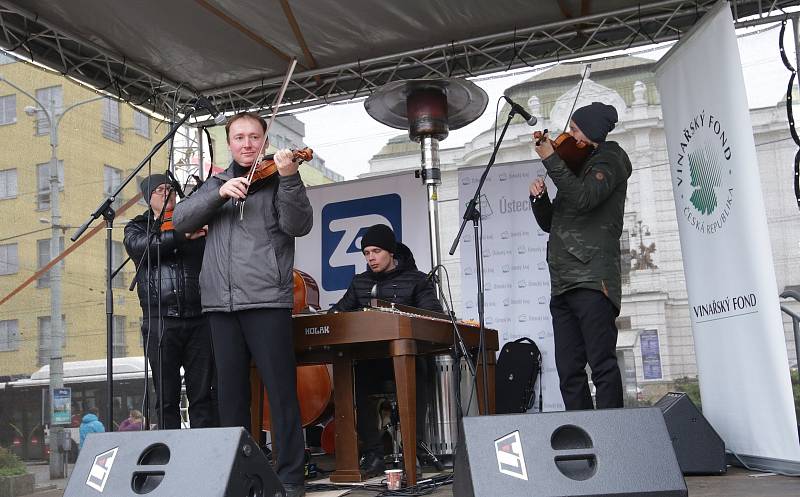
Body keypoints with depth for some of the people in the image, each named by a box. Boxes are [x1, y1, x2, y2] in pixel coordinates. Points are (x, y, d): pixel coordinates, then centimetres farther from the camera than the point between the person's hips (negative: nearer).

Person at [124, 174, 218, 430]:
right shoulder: (137, 228, 14)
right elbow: (142, 246, -9)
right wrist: (181, 236, -20)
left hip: (199, 320, 1)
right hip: (160, 321, -1)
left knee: (202, 395, 1)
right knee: (167, 398, 4)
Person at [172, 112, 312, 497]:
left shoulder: (277, 178, 7)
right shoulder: (216, 183, 19)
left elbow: (298, 225, -9)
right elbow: (181, 220, 5)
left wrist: (289, 178, -25)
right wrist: (220, 192, -10)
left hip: (266, 299, -4)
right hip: (221, 302, 4)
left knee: (281, 390, -4)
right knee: (231, 392, 9)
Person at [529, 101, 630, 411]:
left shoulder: (609, 160, 5)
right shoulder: (576, 168, 28)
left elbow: (583, 198, -16)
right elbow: (549, 223, 28)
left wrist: (551, 159, -11)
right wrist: (539, 197, 9)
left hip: (592, 281, -8)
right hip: (563, 284, 8)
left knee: (602, 364, -11)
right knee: (569, 371, 4)